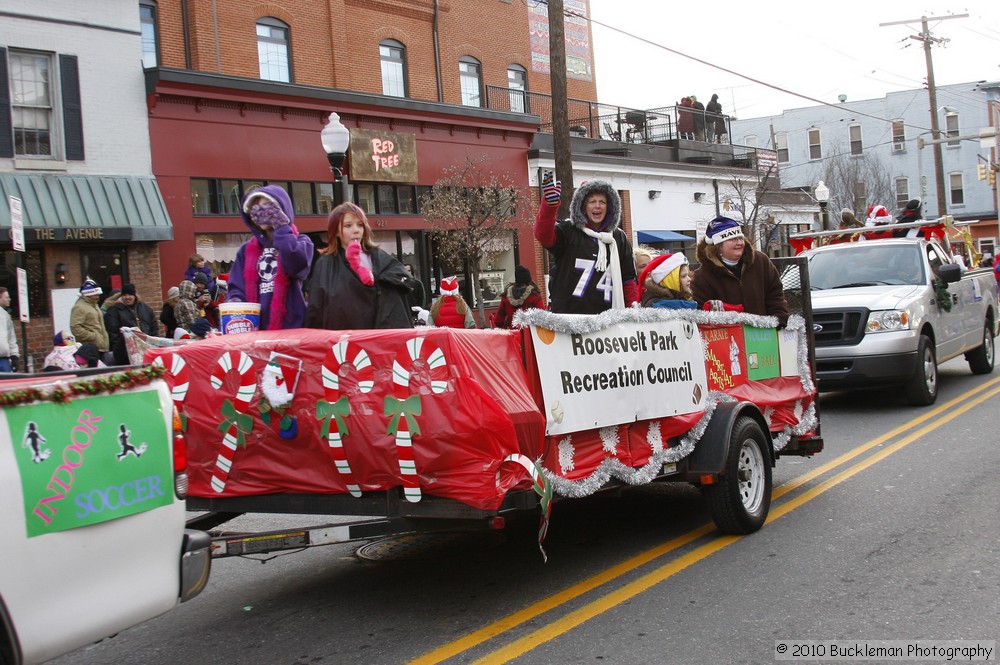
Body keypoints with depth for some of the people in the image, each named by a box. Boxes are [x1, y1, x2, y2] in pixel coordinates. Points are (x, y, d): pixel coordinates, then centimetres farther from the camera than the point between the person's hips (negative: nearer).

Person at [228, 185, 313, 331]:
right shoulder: (246, 249, 17)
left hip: (291, 327, -4)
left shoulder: (300, 242, 6)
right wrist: (234, 302, -10)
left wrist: (281, 227, -8)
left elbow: (297, 265, -17)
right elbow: (236, 286, 13)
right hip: (253, 329, 4)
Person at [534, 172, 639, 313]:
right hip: (568, 312, -3)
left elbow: (628, 277, 19)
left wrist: (634, 306, 8)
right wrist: (550, 203, -31)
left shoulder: (619, 237, 16)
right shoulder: (567, 231, 4)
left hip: (606, 316, 3)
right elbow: (543, 235, -17)